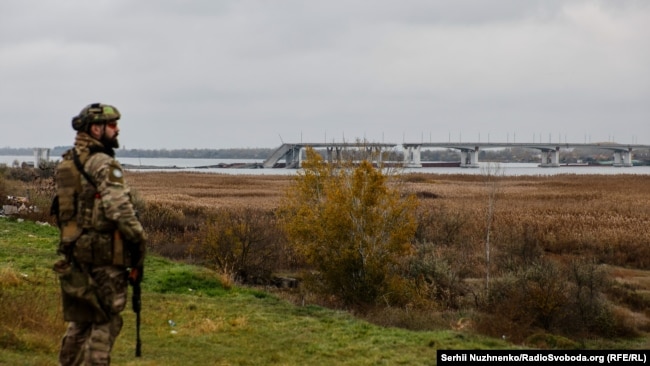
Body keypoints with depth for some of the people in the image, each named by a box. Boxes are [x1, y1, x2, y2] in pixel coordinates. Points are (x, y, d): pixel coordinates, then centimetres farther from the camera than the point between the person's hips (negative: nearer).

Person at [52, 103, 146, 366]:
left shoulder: (66, 163, 12)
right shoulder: (104, 164, -15)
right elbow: (120, 209, -23)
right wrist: (139, 241, -12)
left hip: (73, 251, 8)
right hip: (104, 255, -8)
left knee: (78, 321, 17)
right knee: (106, 322, 0)